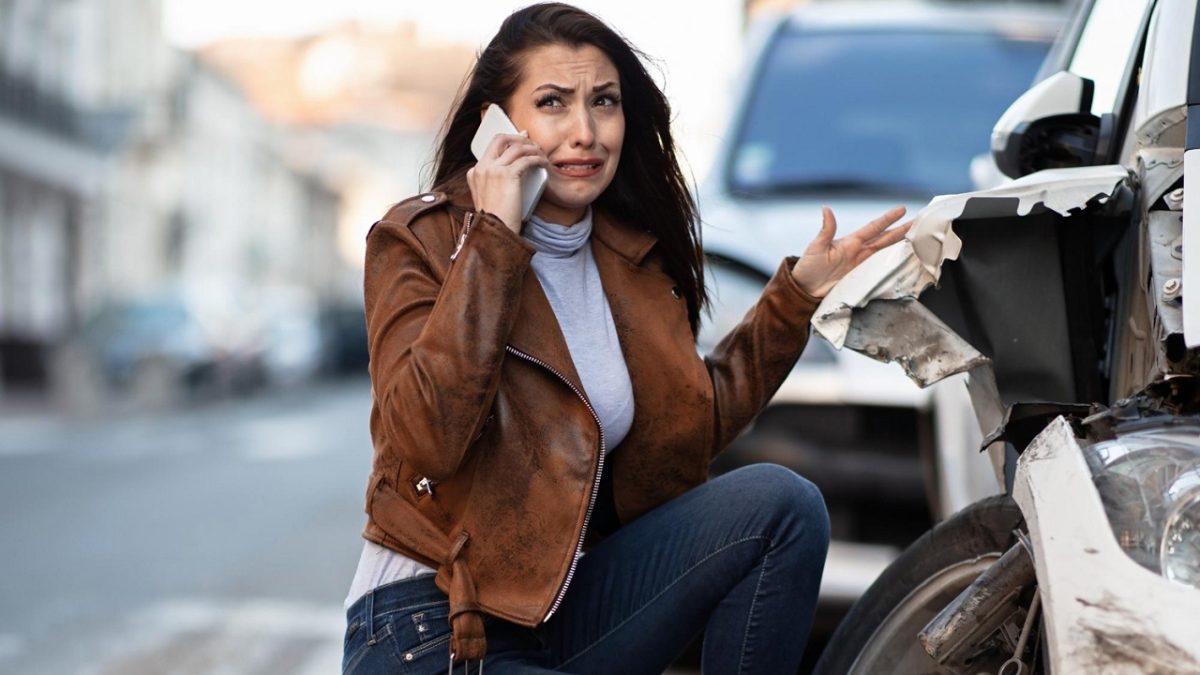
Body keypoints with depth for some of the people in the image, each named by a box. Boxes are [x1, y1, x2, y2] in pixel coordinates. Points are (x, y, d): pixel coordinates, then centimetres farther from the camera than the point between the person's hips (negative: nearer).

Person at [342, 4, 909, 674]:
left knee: (780, 503, -13)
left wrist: (799, 292, 10)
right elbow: (426, 440, -24)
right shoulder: (420, 241, -9)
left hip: (573, 603, 6)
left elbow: (690, 430, 13)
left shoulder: (634, 254, 7)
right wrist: (493, 240, -22)